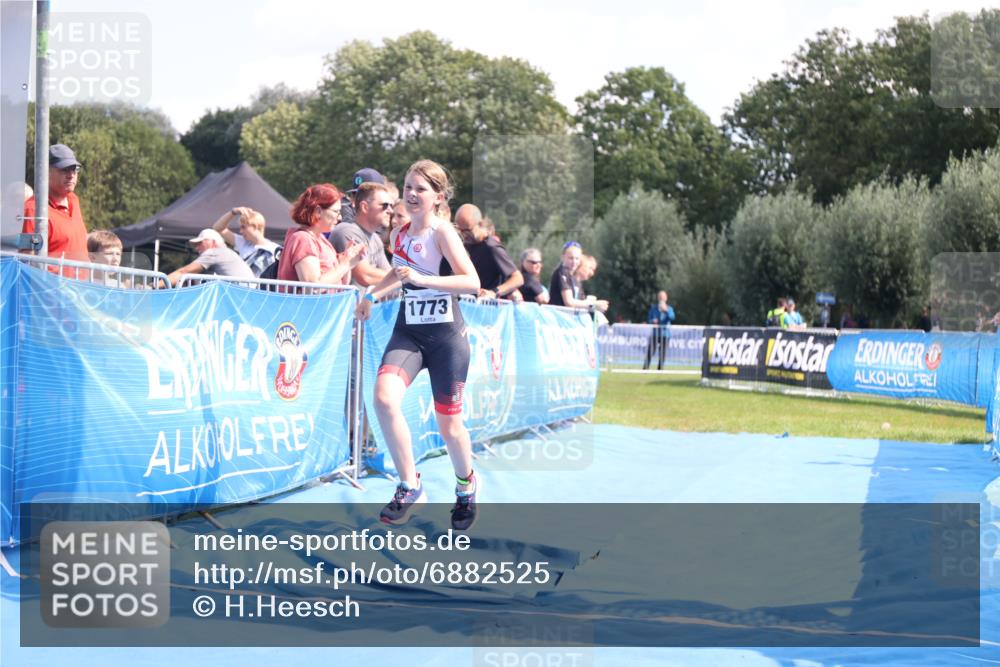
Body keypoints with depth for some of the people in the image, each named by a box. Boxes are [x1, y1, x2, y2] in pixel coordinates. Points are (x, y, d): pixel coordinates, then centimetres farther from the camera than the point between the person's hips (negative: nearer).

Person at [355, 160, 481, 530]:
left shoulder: (442, 231, -10)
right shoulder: (399, 234, 8)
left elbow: (472, 282, -21)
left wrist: (423, 279, -29)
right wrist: (373, 295, 23)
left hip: (446, 336, -5)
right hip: (408, 332, 5)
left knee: (447, 423, 4)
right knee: (384, 397, -22)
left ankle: (466, 484, 35)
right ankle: (409, 487, -10)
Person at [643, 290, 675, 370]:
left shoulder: (669, 308, 5)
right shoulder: (653, 307, 10)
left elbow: (672, 317, -13)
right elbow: (648, 319, 12)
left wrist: (666, 310, -26)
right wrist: (652, 321, -9)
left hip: (665, 333, -1)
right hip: (655, 333, 1)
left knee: (662, 352, -2)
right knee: (650, 351, -7)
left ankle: (660, 367, 6)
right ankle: (645, 367, -5)